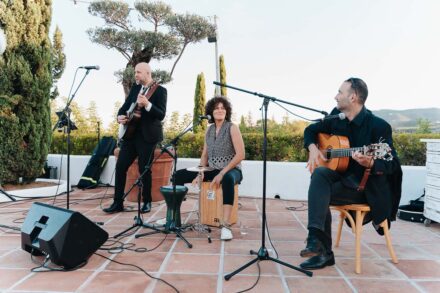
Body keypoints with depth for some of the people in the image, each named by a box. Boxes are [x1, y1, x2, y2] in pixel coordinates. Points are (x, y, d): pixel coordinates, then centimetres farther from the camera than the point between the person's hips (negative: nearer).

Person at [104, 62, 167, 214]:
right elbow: (125, 106, 17)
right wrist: (120, 116, -4)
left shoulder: (160, 90, -7)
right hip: (130, 133, 6)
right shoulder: (135, 88, 13)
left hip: (147, 135, -6)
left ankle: (147, 202, 17)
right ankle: (118, 202, 13)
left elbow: (161, 115, -16)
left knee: (144, 170, -1)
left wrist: (147, 104, -31)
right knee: (120, 166, 3)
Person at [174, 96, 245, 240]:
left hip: (230, 170, -6)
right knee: (179, 175, -2)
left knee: (227, 179, -43)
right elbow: (205, 154, 13)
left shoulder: (232, 128, -9)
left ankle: (226, 225, -42)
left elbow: (240, 155, -17)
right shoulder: (209, 130, 8)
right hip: (211, 170, 6)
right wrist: (200, 173, -4)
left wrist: (222, 174, -22)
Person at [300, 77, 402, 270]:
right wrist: (312, 148, -6)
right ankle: (316, 238, -27)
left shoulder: (379, 126, -16)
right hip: (342, 175, 6)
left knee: (319, 194, -25)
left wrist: (370, 163, -38)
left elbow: (391, 165, -16)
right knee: (319, 174, -25)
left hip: (366, 186, -6)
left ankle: (324, 252, -16)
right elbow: (311, 130, 15)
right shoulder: (337, 117, 2)